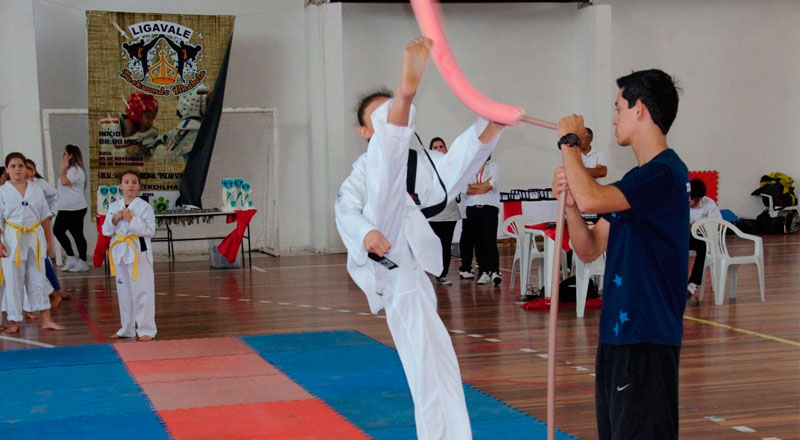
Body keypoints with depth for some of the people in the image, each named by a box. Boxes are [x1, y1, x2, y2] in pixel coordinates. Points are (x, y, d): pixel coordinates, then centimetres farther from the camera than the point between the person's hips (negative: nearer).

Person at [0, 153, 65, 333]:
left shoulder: (36, 191, 7)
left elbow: (45, 217, 11)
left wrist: (48, 239, 9)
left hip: (35, 238, 3)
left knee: (37, 279, 7)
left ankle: (46, 319, 10)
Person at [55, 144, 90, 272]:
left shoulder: (76, 169, -14)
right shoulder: (70, 169, 18)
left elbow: (64, 181, -27)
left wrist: (63, 167, -17)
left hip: (75, 208, -11)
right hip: (66, 208, 11)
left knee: (77, 234, -4)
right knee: (58, 230, 11)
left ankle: (83, 263, 3)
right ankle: (71, 258, 18)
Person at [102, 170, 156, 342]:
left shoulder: (144, 207, -7)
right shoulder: (113, 207, 8)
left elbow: (149, 230, -13)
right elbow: (106, 231, 9)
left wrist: (131, 220, -20)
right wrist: (114, 220, -9)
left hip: (139, 251, -5)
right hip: (120, 250, 5)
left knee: (142, 290, -5)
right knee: (124, 290, 14)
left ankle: (146, 329, 2)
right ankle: (127, 329, 25)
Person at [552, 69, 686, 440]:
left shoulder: (665, 173, -15)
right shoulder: (638, 179, 16)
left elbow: (590, 199, -29)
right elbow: (589, 249, 13)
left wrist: (569, 141, -13)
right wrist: (569, 203, -5)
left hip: (647, 337, -10)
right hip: (617, 332, 10)